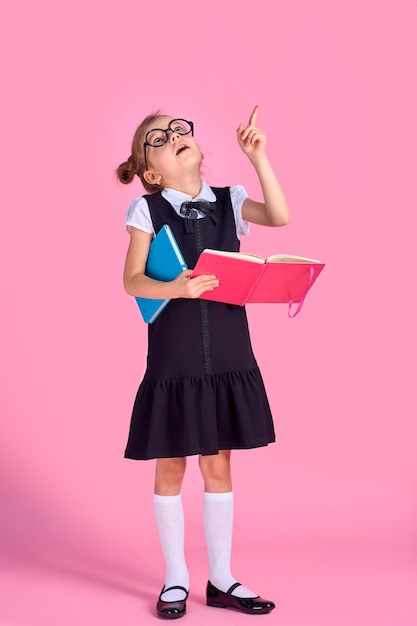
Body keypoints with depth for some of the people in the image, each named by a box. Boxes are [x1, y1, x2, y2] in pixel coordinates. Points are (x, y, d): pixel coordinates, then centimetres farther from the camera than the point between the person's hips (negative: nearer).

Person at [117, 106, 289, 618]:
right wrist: (174, 288, -27)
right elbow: (131, 281, -9)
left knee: (218, 466, 11)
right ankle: (176, 580, 23)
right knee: (171, 468, 7)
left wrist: (257, 157, -16)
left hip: (228, 355, 2)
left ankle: (221, 580, 23)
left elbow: (279, 217, -12)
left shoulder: (228, 200, 5)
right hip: (172, 358, -2)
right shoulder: (146, 209, -2)